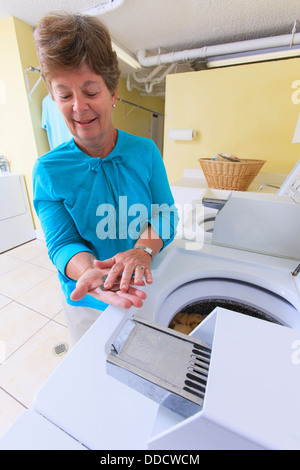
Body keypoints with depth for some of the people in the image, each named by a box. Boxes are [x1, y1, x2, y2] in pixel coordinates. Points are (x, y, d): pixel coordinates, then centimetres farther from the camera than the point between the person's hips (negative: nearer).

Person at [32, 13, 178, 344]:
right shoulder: (47, 171, -13)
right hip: (87, 304, 0)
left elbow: (165, 215, -11)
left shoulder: (145, 151, -9)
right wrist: (91, 272, -38)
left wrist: (142, 249, -32)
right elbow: (62, 244, -16)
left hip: (145, 288, 1)